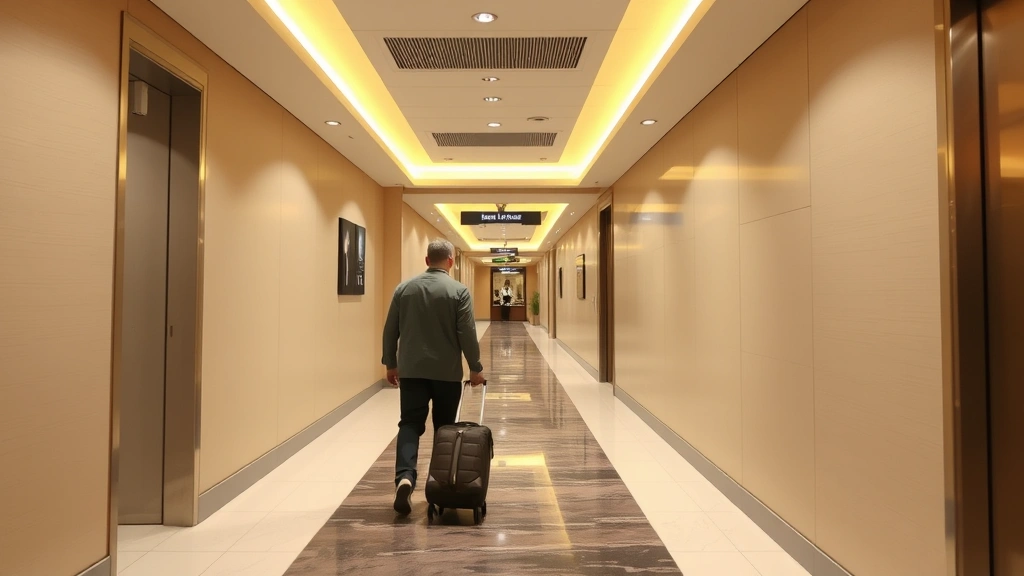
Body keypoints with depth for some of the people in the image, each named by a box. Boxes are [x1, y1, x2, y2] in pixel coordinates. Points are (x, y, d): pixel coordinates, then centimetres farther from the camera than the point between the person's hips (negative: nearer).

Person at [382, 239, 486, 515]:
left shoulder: (404, 288, 4)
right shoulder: (459, 291, -7)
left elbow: (390, 331, 6)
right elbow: (467, 335, -10)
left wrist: (391, 363, 16)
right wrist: (475, 368, 0)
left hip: (411, 370, 2)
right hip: (447, 372, -2)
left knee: (410, 424, 2)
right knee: (444, 428, 12)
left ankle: (405, 476, -18)